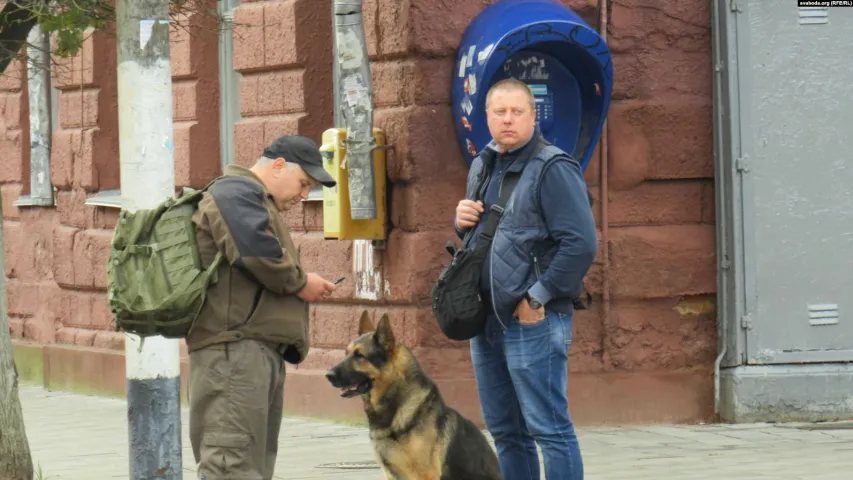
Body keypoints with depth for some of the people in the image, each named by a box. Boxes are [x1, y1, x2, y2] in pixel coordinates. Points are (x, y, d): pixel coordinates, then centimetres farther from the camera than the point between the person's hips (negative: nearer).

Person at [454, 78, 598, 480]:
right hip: (486, 318, 9)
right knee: (504, 431, 13)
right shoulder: (481, 168, 16)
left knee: (548, 427, -7)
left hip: (533, 319, -8)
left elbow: (581, 244, -17)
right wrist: (463, 221, 6)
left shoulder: (552, 168, -10)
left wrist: (537, 298, -17)